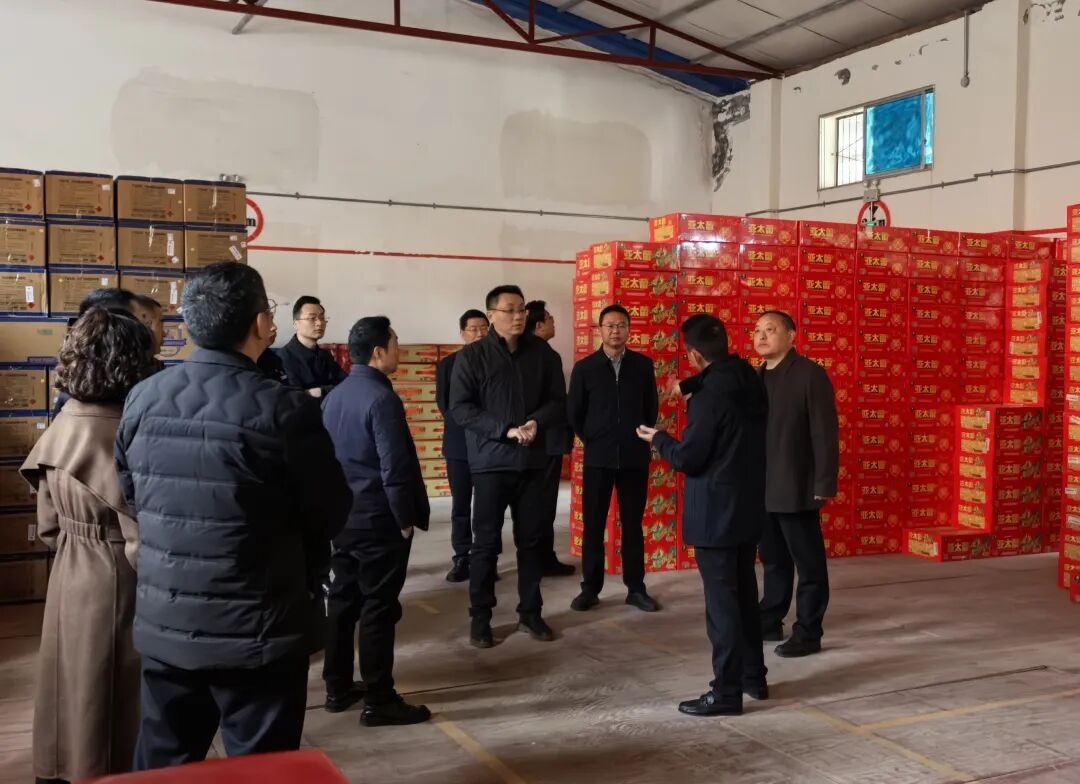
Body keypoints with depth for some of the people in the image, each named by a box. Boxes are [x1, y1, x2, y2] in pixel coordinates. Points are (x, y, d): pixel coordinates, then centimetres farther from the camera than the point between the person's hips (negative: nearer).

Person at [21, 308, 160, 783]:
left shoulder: (61, 428, -1)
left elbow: (49, 526, 8)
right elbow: (143, 539, -21)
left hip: (71, 580, 7)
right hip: (119, 585, -7)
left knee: (75, 692, 21)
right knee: (114, 701, 9)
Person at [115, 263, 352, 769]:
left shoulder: (142, 399, -3)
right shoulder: (285, 410, -18)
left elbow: (132, 497, 11)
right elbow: (330, 514, -7)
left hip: (164, 626, 5)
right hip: (257, 632, -5)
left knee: (164, 766, 19)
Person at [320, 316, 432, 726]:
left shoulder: (334, 396, 8)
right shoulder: (381, 399, -18)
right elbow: (394, 468, -21)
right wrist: (406, 519, -11)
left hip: (342, 516, 9)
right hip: (379, 520, -8)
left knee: (342, 600, 14)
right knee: (379, 608, -2)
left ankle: (338, 688, 24)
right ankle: (378, 700, 5)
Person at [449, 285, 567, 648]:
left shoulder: (541, 352, 5)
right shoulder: (471, 356, -4)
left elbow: (558, 401, 6)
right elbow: (460, 408, -10)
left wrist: (536, 423, -15)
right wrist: (506, 429, -19)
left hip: (532, 461, 3)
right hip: (491, 461, -3)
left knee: (532, 539, 9)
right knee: (486, 542, 3)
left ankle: (530, 612, 21)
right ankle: (480, 617, 14)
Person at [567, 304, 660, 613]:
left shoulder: (643, 364, 4)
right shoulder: (584, 367, 1)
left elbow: (652, 406, 12)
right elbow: (574, 411, 7)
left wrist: (645, 439, 9)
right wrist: (590, 441, 6)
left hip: (635, 456, 1)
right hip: (598, 457, -1)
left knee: (633, 524, 7)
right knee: (593, 525, 3)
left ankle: (636, 588, 15)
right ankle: (590, 588, 12)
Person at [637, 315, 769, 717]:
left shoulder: (710, 396, -20)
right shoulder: (752, 383, 5)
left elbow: (687, 459, -17)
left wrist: (659, 439, 3)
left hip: (716, 512, -9)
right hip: (749, 506, 9)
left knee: (721, 601, -2)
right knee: (744, 593, 18)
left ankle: (727, 692, 4)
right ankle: (754, 676, 28)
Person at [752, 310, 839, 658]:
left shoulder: (810, 374, -9)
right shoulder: (756, 377, 11)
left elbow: (825, 433, -13)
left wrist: (823, 485, -16)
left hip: (796, 489, -7)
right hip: (762, 488, 7)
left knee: (808, 564, 4)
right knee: (773, 560, 18)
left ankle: (808, 633, 12)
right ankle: (769, 621, 29)